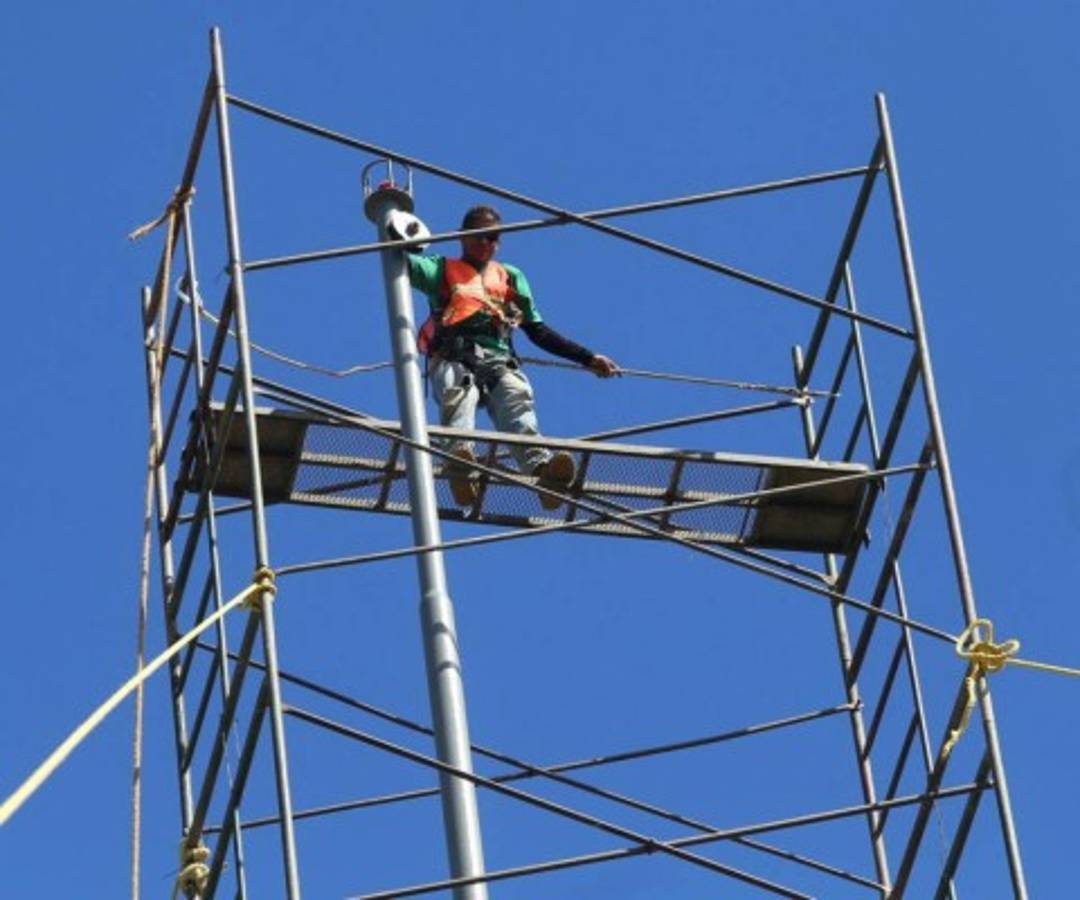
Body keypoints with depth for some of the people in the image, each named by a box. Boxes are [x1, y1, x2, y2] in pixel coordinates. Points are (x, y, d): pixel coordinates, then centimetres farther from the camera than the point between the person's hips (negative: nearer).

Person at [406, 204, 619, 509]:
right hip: (453, 360, -2)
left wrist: (588, 358, 23)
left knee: (517, 398, -33)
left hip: (498, 362, 2)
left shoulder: (511, 277, 35)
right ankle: (459, 456, -67)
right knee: (459, 394, -38)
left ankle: (540, 465, -60)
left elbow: (538, 331, 31)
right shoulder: (442, 270, 29)